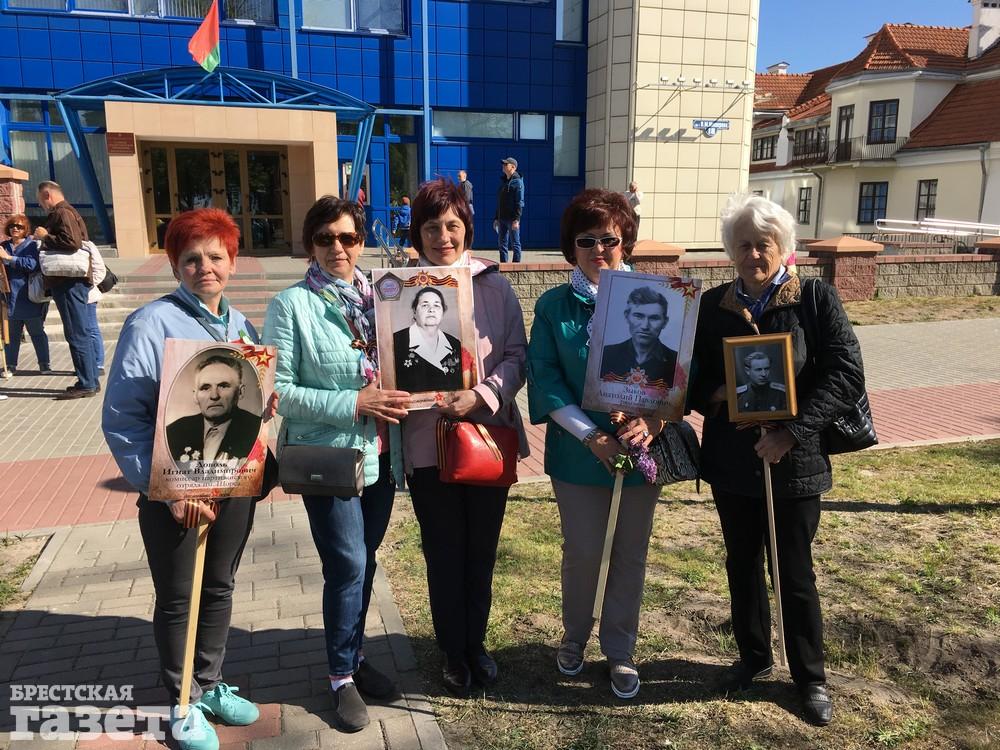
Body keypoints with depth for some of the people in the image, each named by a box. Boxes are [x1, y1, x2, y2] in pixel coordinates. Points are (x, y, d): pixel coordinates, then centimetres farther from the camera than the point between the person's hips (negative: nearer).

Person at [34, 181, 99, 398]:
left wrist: (45, 237, -13)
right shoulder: (65, 212, 21)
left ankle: (86, 384, -4)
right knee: (81, 333, 12)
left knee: (77, 334, -7)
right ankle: (90, 381, 18)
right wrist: (44, 239, 14)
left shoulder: (63, 213, -11)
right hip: (72, 281, 10)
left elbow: (72, 242, -24)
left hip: (69, 283, -10)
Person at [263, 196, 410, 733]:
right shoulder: (292, 305, -9)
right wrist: (352, 403, -20)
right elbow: (278, 391, -13)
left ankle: (355, 654, 37)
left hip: (379, 452, 5)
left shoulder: (378, 297, 4)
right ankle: (342, 675, 23)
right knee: (348, 566, 1)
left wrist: (396, 399, -7)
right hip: (328, 456, -5)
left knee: (364, 561, 17)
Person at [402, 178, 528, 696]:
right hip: (428, 442, -1)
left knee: (482, 550, 15)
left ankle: (476, 643, 36)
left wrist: (481, 395, -17)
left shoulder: (494, 286, 2)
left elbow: (516, 357, -2)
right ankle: (454, 653, 30)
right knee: (444, 553, 10)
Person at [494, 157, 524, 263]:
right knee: (502, 243, 9)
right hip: (502, 218, 8)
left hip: (512, 219, -8)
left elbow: (519, 202, -14)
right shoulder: (503, 182, 17)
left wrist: (516, 219, -21)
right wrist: (496, 218, 16)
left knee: (515, 243, -2)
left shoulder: (518, 182, -7)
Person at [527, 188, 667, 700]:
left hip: (641, 449, 1)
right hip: (579, 452, -1)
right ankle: (574, 635, 39)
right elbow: (545, 380, -8)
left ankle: (620, 650, 34)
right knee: (582, 552, 11)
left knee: (630, 555, 13)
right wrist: (591, 435, -18)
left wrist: (654, 420, -21)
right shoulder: (553, 306, -2)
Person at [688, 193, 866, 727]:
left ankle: (810, 677, 30)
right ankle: (753, 656, 39)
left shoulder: (816, 299, -7)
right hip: (730, 459, 3)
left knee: (795, 573, 8)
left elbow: (847, 375, -12)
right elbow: (693, 377, 7)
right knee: (742, 563, 17)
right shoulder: (712, 305, 2)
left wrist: (793, 430, -20)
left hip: (794, 462, -3)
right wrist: (714, 396, -15)